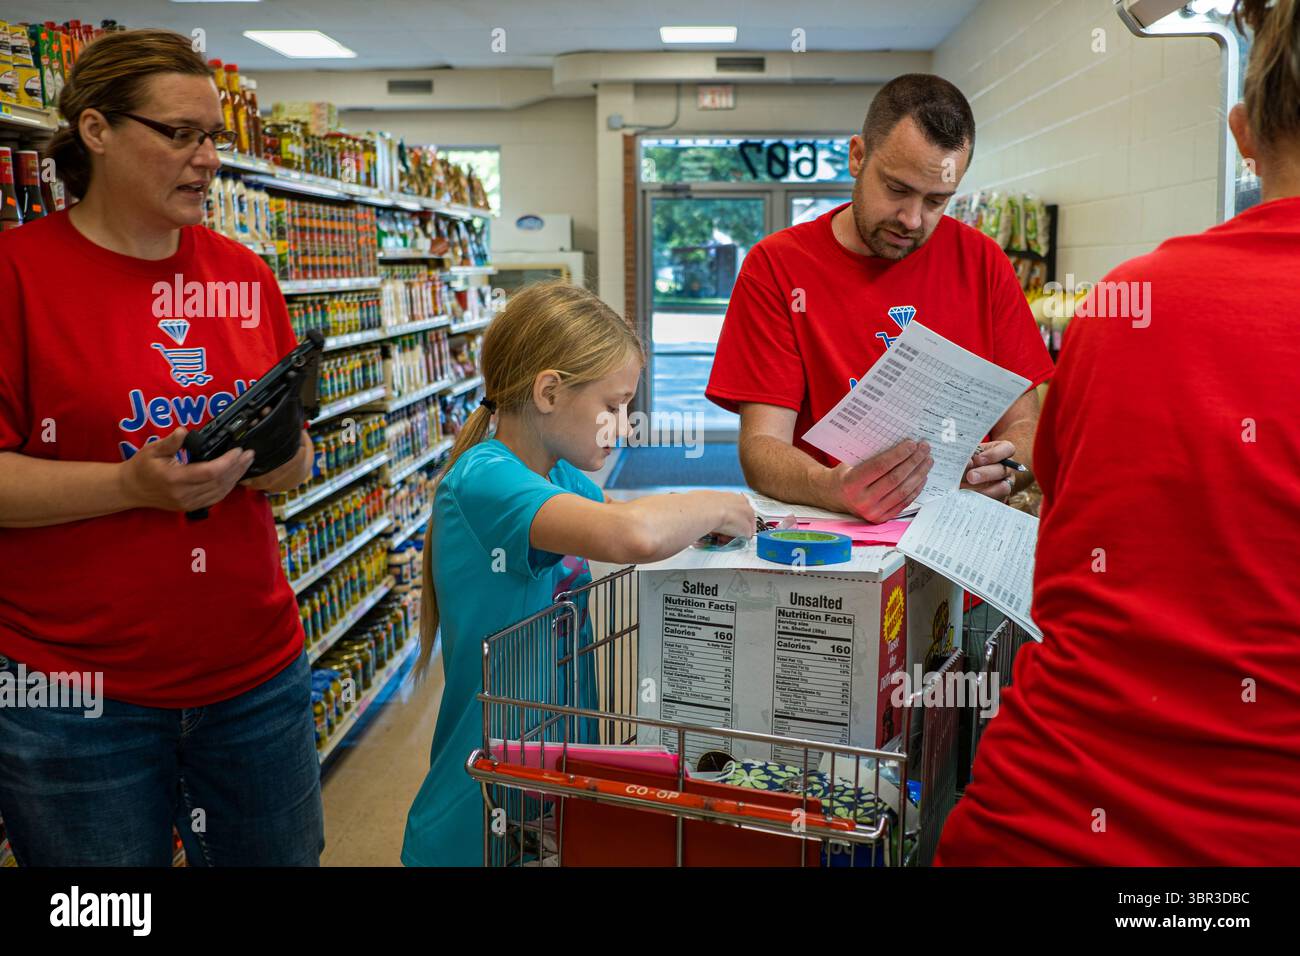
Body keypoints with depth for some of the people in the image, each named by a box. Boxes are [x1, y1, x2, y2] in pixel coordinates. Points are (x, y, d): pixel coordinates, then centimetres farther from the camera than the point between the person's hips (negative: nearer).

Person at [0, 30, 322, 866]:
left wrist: (275, 458, -10)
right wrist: (133, 485, -22)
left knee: (281, 857, 17)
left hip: (256, 669, 4)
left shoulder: (244, 273, 6)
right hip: (76, 692, -4)